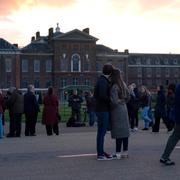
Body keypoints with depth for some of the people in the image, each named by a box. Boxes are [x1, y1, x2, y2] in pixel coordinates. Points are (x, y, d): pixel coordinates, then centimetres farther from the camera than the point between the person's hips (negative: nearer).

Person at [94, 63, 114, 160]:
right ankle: (100, 154, -1)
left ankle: (100, 152, 23)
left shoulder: (101, 80, 15)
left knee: (101, 131, 14)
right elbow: (103, 96, -25)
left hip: (100, 109, 10)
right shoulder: (103, 81, -16)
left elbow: (95, 94, 20)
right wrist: (111, 100, -12)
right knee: (102, 131, -5)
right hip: (103, 109, -10)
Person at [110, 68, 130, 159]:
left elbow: (114, 101, -21)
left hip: (117, 111, -9)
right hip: (124, 108, 9)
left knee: (118, 132, -5)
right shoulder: (123, 85, 9)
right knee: (124, 131, 11)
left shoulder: (114, 87, -18)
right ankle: (125, 152, 18)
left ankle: (118, 153, 0)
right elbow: (128, 96, 18)